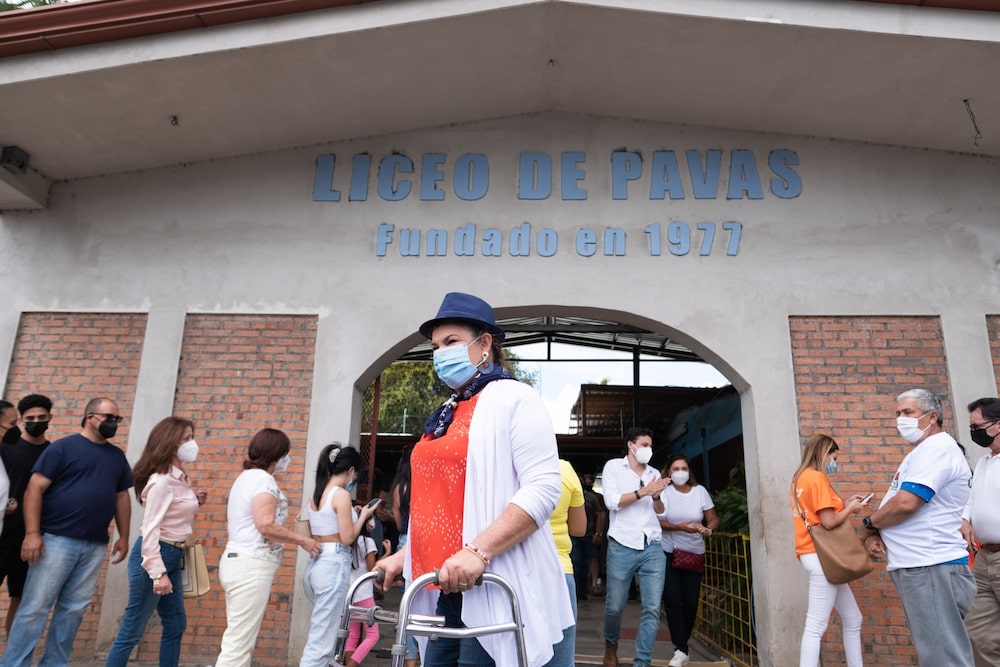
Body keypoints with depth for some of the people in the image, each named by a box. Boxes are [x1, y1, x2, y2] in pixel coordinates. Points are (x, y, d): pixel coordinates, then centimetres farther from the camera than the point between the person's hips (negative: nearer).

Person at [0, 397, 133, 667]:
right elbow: (34, 489, -7)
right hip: (57, 540, -5)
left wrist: (123, 536, 11)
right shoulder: (63, 448, -3)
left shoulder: (117, 456, 13)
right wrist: (32, 533, -14)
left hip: (95, 546, 5)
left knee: (73, 609, 9)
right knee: (35, 607, -1)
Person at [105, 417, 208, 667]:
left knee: (175, 625, 15)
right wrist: (158, 573, -24)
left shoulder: (179, 478, 9)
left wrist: (194, 502, 4)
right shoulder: (162, 480, -19)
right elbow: (151, 528, -23)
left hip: (172, 556, 10)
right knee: (132, 630, 1)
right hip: (153, 556, -10)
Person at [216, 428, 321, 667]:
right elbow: (265, 525, -23)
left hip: (238, 562, 10)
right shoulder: (263, 479, -13)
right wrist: (302, 540, -12)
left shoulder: (246, 477, 18)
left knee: (238, 639, 13)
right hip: (251, 566, -10)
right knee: (239, 642, -6)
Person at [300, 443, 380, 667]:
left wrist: (352, 514, 19)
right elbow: (347, 538, -13)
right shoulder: (341, 495, -13)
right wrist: (363, 515, 0)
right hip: (333, 566, -8)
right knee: (322, 639, -3)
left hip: (315, 564, 9)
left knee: (319, 633, 16)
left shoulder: (316, 493, 12)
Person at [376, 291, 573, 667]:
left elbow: (544, 488, -17)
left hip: (493, 584, -7)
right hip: (444, 586, 7)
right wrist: (405, 555, 16)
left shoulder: (513, 399, -6)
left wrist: (477, 552, -25)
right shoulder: (446, 415, 18)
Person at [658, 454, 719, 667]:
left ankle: (682, 642, 28)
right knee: (672, 600, -9)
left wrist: (707, 529, -20)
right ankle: (681, 649, -2)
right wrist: (680, 527, -26)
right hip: (668, 553, -2)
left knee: (691, 602, 5)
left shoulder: (700, 491, 0)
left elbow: (713, 519, 2)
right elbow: (657, 521, -12)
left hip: (694, 553, 2)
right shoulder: (664, 491, -6)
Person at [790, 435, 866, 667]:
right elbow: (829, 521, -18)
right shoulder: (817, 477, -13)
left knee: (852, 619, 18)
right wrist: (850, 508, -1)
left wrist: (845, 505, 12)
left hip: (819, 556, 10)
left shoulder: (800, 478, 15)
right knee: (816, 626, -9)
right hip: (821, 556, -10)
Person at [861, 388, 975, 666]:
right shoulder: (924, 452, 20)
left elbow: (906, 503, -24)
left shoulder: (935, 447, -13)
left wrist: (869, 524, -6)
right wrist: (875, 533, 1)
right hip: (918, 567, 10)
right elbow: (897, 506, 21)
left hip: (931, 568, -10)